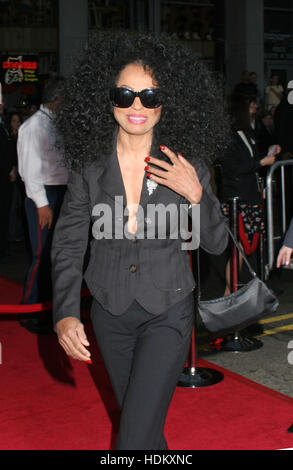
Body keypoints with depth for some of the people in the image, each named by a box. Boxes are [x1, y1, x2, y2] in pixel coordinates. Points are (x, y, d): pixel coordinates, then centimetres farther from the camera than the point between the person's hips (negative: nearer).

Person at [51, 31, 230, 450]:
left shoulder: (187, 164, -11)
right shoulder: (90, 162, -8)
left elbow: (217, 243, -4)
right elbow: (68, 243, -5)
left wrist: (195, 195, -22)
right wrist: (65, 314, -17)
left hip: (168, 311, -2)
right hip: (110, 310, 3)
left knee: (135, 436, -8)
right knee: (137, 413, 23)